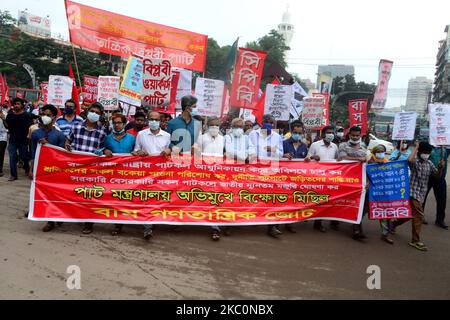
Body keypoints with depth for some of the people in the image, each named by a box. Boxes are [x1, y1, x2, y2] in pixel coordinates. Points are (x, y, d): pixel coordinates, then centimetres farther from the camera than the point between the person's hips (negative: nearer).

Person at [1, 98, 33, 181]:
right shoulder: (9, 115, 5)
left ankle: (27, 169, 39)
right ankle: (13, 175, 8)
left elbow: (31, 127, -6)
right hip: (12, 140, 3)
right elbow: (7, 126, 6)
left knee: (24, 156, 10)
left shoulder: (27, 115, -5)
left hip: (23, 140, -2)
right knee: (12, 157, 1)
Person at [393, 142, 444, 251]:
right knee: (418, 216, -9)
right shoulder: (415, 162, -10)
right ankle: (416, 241, 0)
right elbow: (409, 160, -35)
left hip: (422, 193, 8)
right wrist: (416, 148, -19)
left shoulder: (429, 163, 10)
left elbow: (437, 176, 11)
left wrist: (440, 167, -10)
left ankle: (394, 224, 41)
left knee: (412, 214, 19)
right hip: (414, 192, -8)